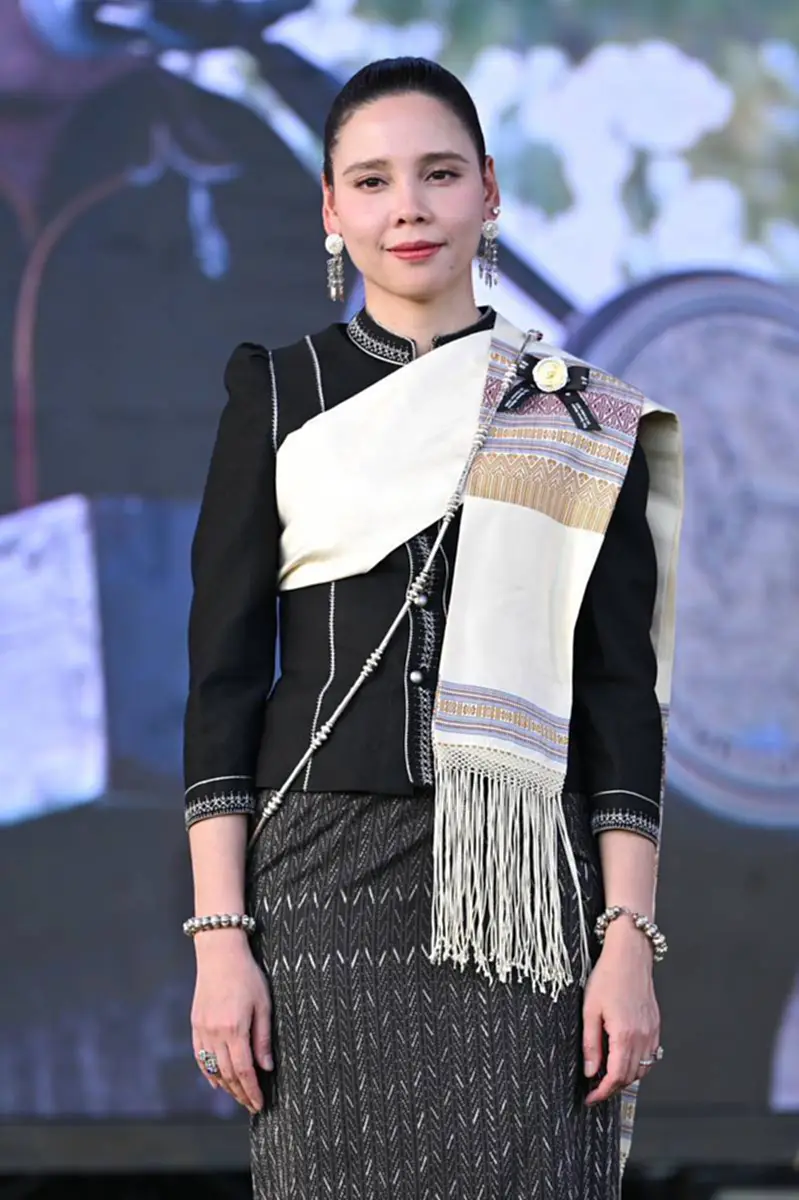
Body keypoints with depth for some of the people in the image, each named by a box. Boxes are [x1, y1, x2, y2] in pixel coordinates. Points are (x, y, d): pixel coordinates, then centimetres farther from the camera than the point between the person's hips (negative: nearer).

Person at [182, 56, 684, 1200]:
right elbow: (223, 669, 6)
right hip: (325, 880, 0)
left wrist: (630, 940, -5)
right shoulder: (277, 395, 10)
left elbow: (624, 687, 6)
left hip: (527, 889, 0)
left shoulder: (580, 420, 10)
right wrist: (219, 935, -4)